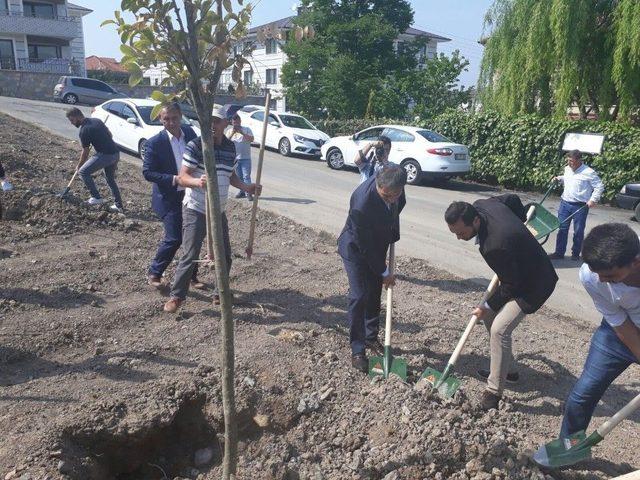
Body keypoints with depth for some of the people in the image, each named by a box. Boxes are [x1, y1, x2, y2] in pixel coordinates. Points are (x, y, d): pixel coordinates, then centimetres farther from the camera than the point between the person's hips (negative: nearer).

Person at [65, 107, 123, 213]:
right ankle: (119, 206, 23)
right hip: (116, 153, 8)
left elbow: (85, 152, -1)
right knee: (111, 180, 21)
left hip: (105, 155, -8)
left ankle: (97, 198, 4)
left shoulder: (84, 130, -8)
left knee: (83, 172, 3)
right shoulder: (97, 120, 14)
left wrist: (79, 166, 12)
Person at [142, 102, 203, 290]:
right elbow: (147, 172, -12)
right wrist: (173, 179, -23)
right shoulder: (155, 142, -13)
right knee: (174, 238, -10)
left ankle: (192, 275, 27)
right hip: (169, 198, -5)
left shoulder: (189, 132, 1)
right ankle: (154, 273, 14)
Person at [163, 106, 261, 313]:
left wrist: (246, 187, 4)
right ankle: (176, 296, 9)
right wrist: (197, 181, -36)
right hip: (195, 210, -6)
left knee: (225, 255, 10)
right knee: (190, 255, -6)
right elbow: (182, 178, -15)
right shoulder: (196, 145, -12)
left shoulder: (230, 147, 5)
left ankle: (220, 293, 28)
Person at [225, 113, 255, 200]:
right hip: (235, 158, 4)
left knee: (246, 176, -8)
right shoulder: (230, 130, 9)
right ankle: (242, 192, 18)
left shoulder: (246, 129, 1)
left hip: (245, 158, -3)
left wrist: (242, 133, -22)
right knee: (239, 176, 10)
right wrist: (232, 133, -16)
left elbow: (251, 139, -14)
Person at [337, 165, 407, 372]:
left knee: (374, 294, 14)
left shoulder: (395, 186, -21)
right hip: (356, 249, -6)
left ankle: (371, 336, 31)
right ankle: (357, 349, 2)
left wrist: (393, 236, 7)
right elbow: (364, 246, -28)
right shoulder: (361, 203, -40)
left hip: (378, 246, 6)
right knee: (359, 296, -9)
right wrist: (384, 272, -18)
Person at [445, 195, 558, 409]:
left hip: (534, 283, -10)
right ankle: (506, 369, 30)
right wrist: (520, 223, 20)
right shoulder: (480, 205, -13)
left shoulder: (497, 245, -39)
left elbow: (510, 285, -25)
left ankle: (494, 391, -7)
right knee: (490, 317, 15)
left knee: (499, 329, -18)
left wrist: (488, 306, -10)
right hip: (517, 274, 10)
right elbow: (512, 198, 7)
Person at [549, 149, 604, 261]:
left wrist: (593, 199, -15)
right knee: (562, 229, 5)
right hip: (565, 203, 5)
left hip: (580, 206, -5)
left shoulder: (589, 172, -13)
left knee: (578, 231, 5)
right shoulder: (567, 169, 6)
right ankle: (559, 253, 12)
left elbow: (599, 187, -7)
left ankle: (575, 254, 18)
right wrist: (559, 178, 12)